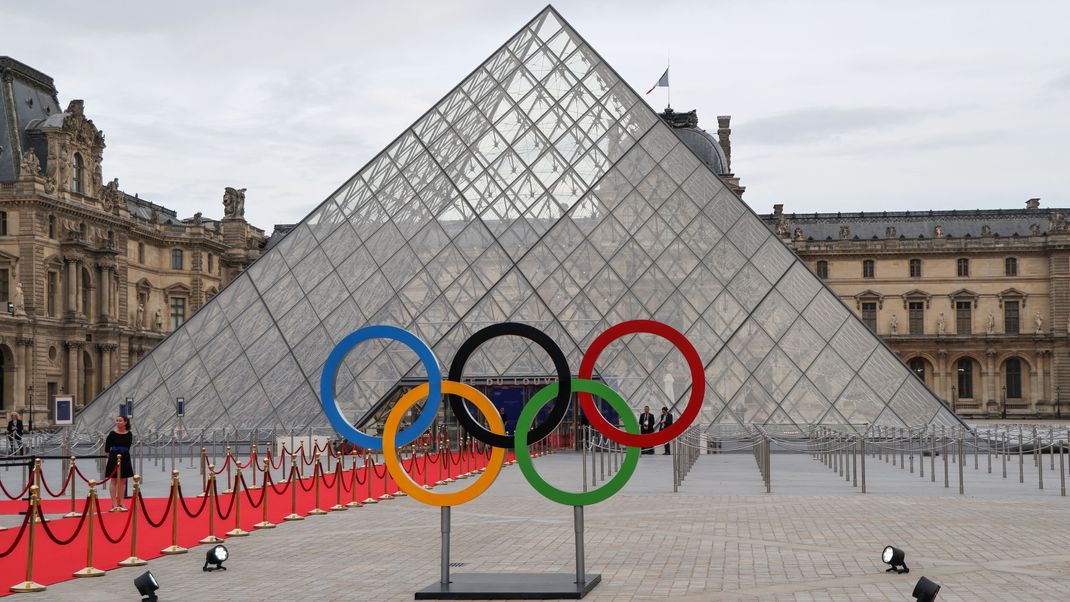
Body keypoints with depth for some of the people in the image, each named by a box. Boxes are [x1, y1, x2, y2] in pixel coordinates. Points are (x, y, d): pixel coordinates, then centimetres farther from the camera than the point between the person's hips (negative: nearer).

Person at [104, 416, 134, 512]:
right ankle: (114, 504, 5)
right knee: (114, 481, 2)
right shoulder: (112, 434, -10)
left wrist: (123, 453, 10)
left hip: (125, 458, 3)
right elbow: (107, 447, 0)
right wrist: (112, 455, 8)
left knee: (122, 481, 8)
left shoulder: (129, 434, -3)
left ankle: (121, 503, 16)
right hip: (114, 458, -3)